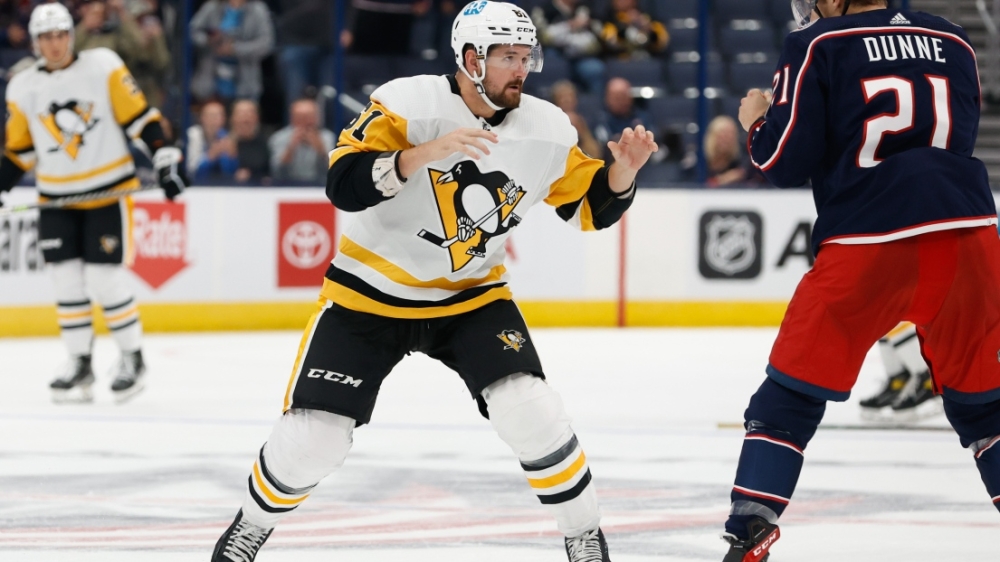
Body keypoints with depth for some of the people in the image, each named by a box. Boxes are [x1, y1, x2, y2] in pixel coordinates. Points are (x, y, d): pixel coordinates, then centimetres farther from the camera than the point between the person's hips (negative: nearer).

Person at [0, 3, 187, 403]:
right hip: (57, 199, 4)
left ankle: (132, 359, 8)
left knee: (104, 278, -8)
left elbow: (138, 115, -6)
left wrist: (165, 157, -13)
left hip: (108, 190, -4)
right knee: (67, 280, 1)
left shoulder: (103, 66, -7)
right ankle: (80, 365, 10)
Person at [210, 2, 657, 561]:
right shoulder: (406, 104, -22)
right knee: (312, 436, -5)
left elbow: (594, 205, 2)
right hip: (372, 294, -2)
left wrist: (623, 173, -19)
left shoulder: (548, 129, -9)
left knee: (531, 412, -19)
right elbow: (344, 184, -31)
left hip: (472, 296, 2)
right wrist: (429, 151, -41)